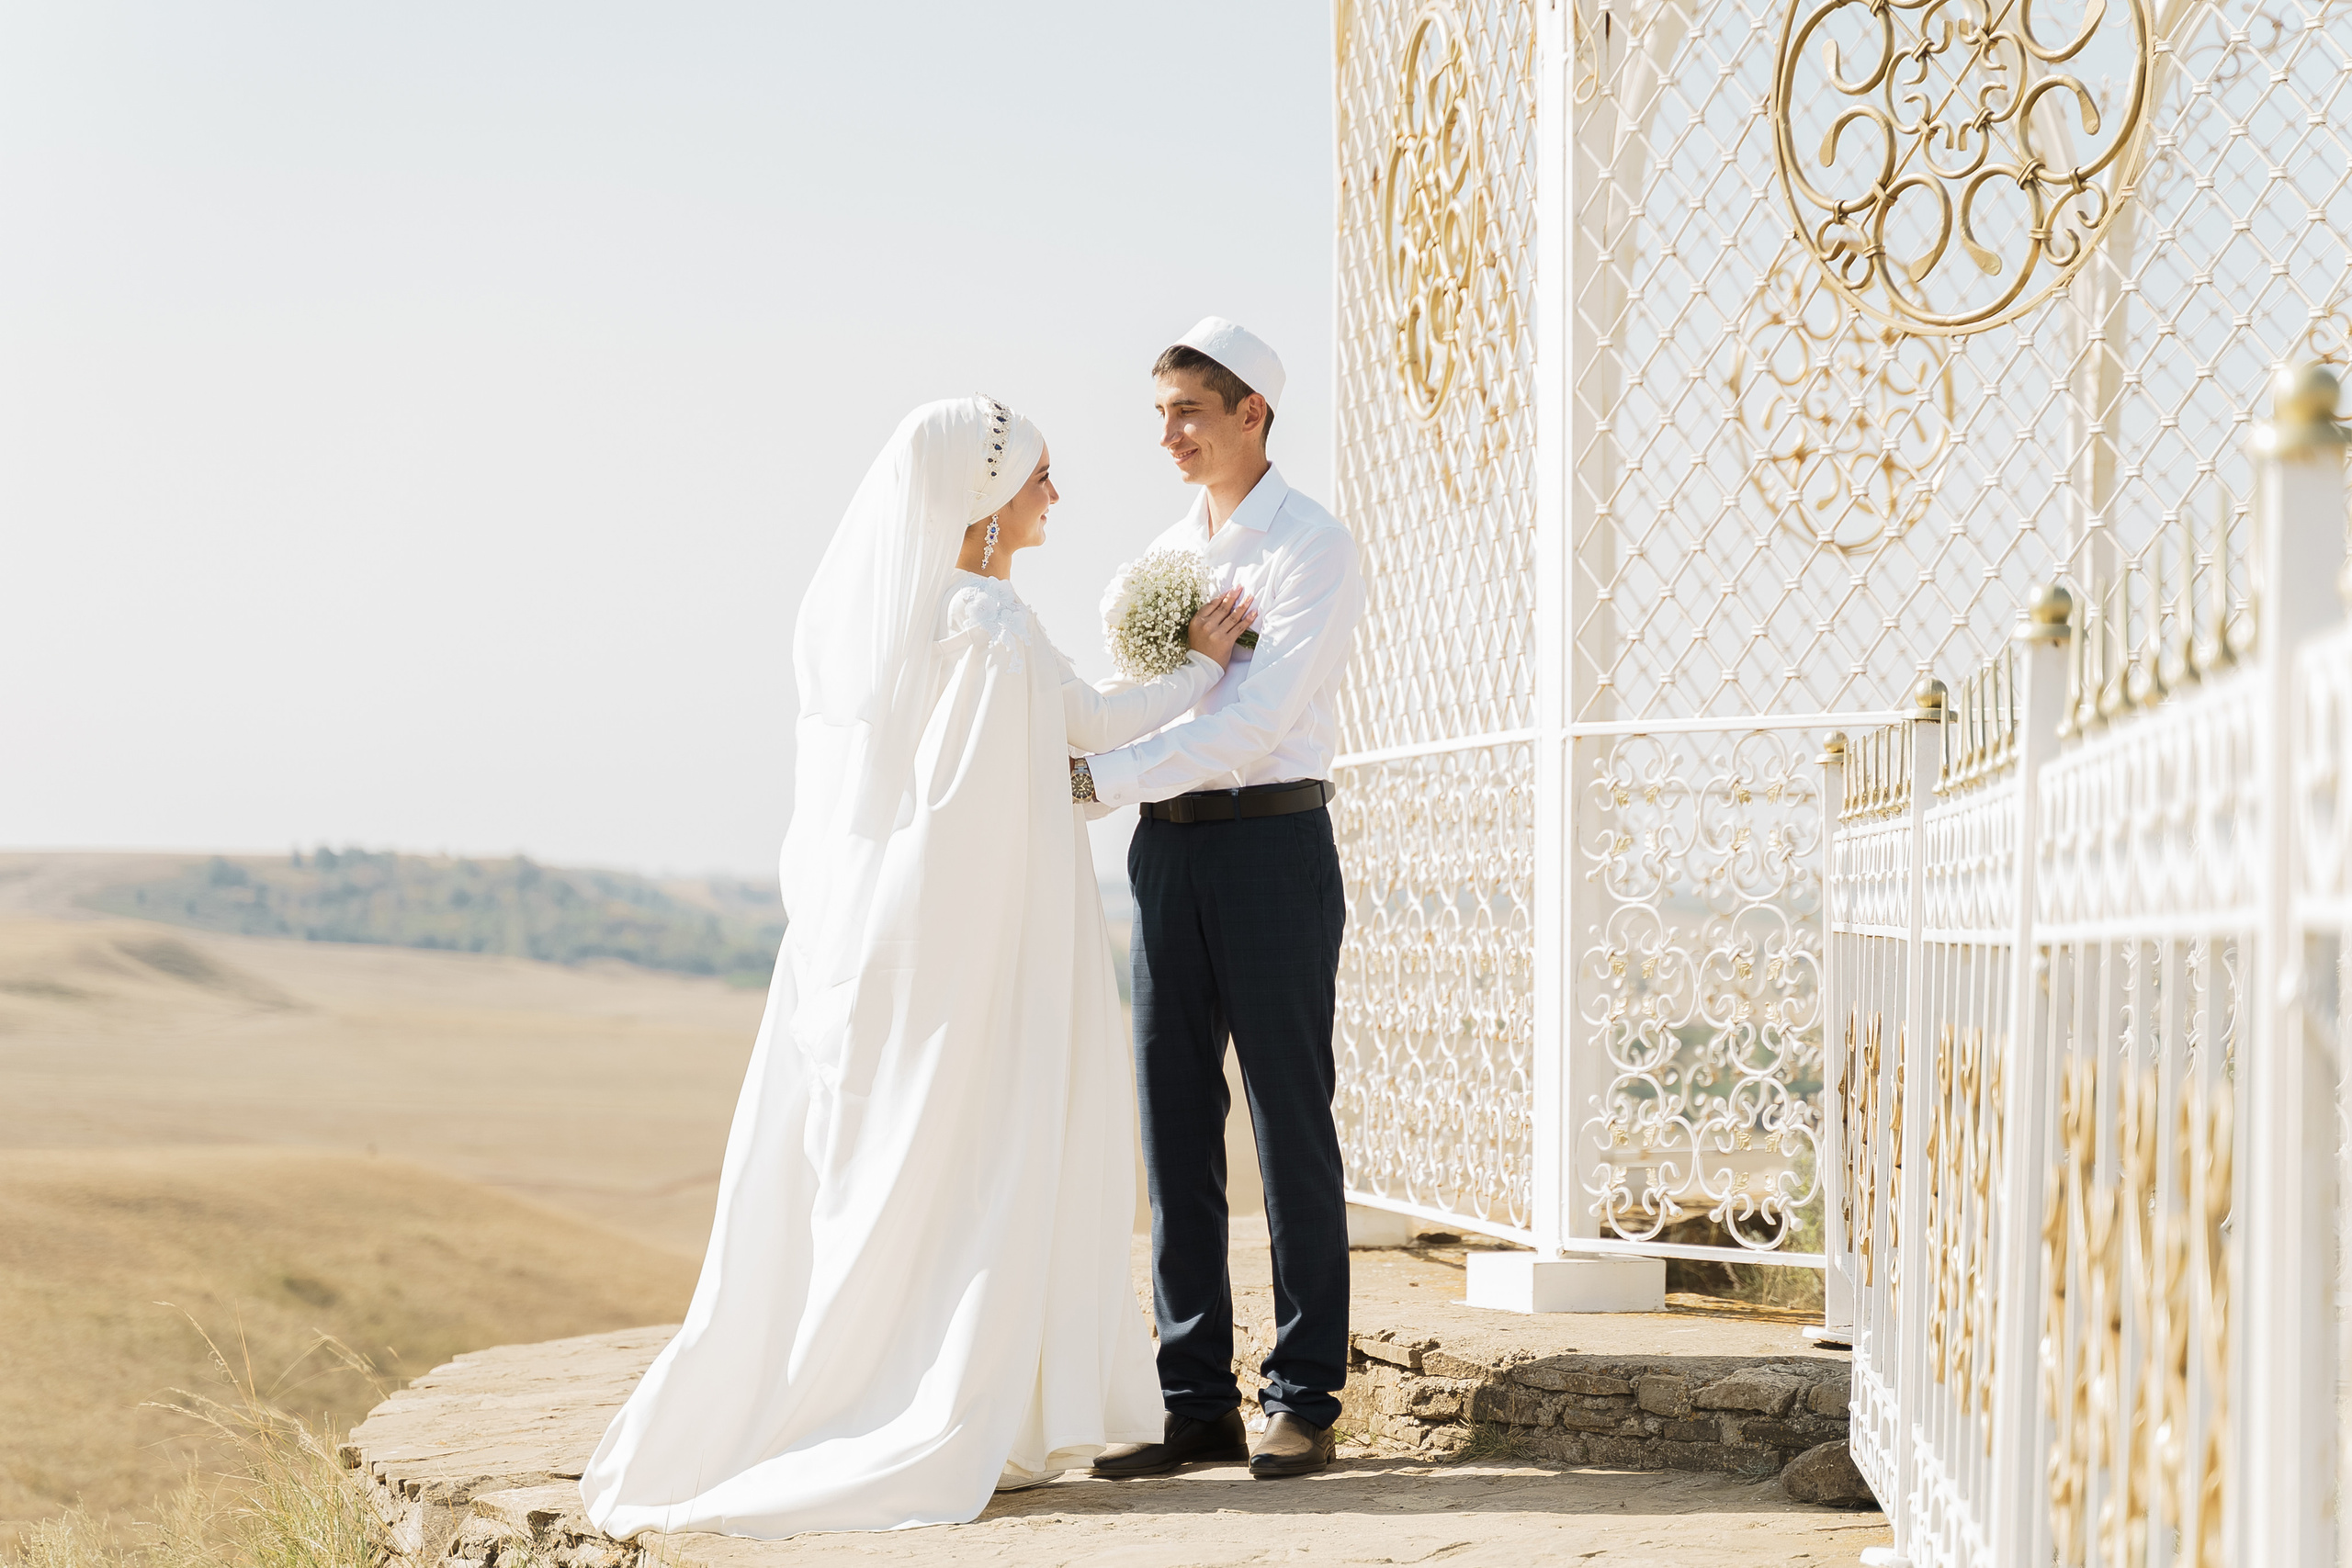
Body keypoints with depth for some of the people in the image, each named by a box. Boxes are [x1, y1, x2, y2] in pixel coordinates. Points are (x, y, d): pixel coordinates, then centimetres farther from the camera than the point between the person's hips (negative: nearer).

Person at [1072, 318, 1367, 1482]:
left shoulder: (1313, 549, -5)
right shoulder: (1162, 553, 17)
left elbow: (1254, 721, -16)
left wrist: (1093, 779, -21)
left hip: (1271, 840, -6)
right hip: (1168, 848, 6)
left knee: (1290, 1118, -2)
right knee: (1174, 1123, 4)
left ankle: (1304, 1399, 6)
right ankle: (1197, 1404, 9)